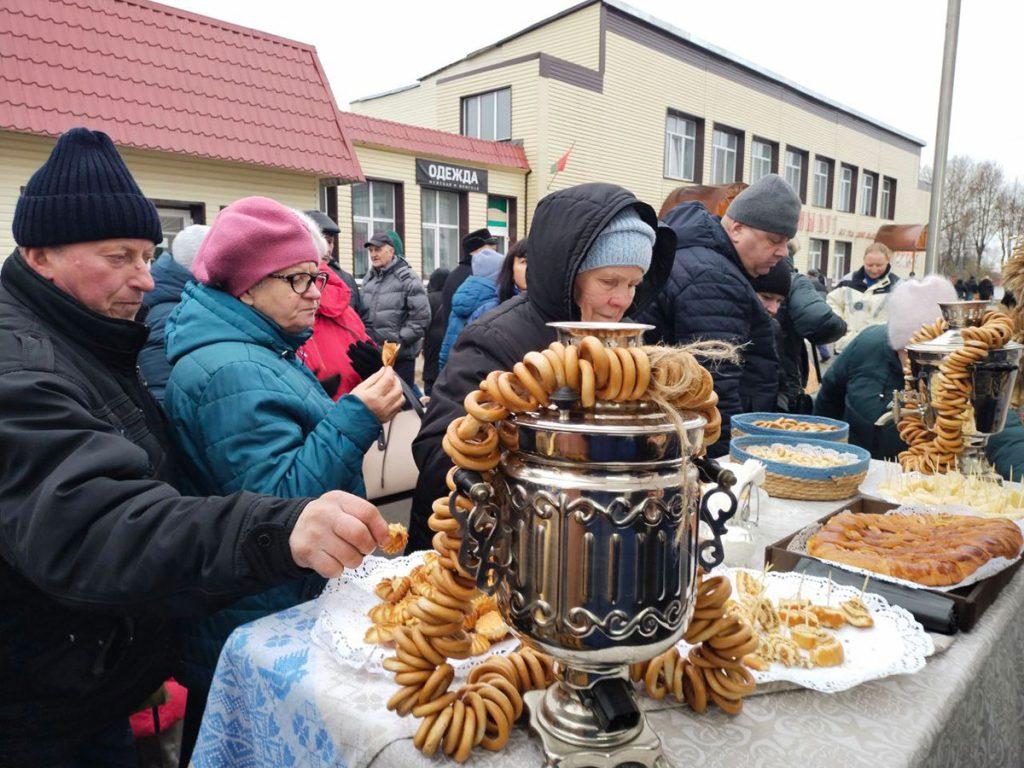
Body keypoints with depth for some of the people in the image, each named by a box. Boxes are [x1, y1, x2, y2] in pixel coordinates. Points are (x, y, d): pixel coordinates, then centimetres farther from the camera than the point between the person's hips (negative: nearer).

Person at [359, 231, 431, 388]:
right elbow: (363, 313, 18)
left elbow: (421, 316, -14)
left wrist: (399, 340, -15)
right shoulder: (368, 279, 13)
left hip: (401, 355, -6)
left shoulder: (407, 278, -8)